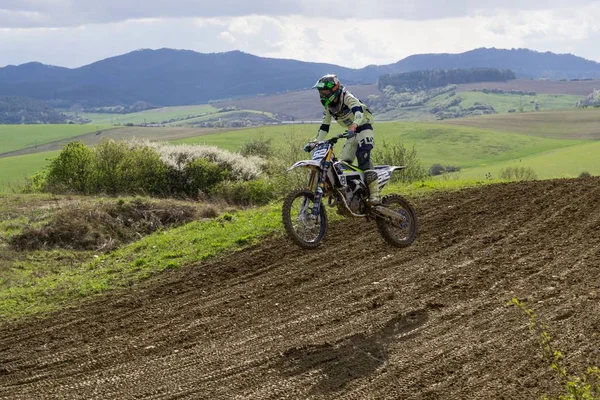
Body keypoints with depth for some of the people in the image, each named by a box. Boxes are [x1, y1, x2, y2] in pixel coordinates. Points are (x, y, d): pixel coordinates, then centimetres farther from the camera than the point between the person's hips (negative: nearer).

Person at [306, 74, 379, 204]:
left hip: (364, 127, -8)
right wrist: (315, 142, 2)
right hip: (352, 133, 8)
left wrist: (353, 128, -55)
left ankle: (374, 194, -32)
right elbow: (324, 126, 11)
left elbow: (359, 112, -38)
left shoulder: (347, 98, -20)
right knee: (345, 163, -1)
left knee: (362, 156, -27)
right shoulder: (328, 107, 4)